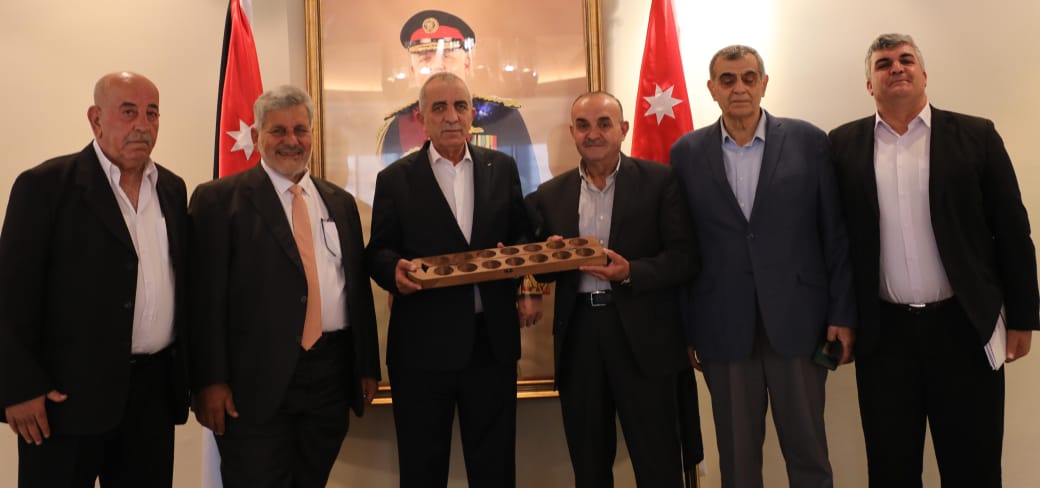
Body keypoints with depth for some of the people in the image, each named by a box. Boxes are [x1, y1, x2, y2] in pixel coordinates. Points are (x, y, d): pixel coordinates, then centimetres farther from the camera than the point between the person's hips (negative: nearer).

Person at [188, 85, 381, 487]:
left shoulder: (340, 202, 13)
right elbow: (206, 297, -6)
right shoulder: (219, 199, -1)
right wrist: (210, 380, -12)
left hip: (332, 376, 5)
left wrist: (368, 366, 11)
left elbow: (359, 287, 13)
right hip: (256, 379, -4)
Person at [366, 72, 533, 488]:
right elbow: (377, 252, 3)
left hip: (493, 339, 2)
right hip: (422, 344, -2)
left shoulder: (502, 168, 9)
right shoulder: (395, 179, 3)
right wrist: (394, 269, -20)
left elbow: (523, 235, 11)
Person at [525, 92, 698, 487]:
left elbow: (685, 257, -7)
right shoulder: (550, 195, 8)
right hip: (577, 335, 3)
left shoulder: (660, 181, -1)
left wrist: (630, 272, -21)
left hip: (642, 336, -3)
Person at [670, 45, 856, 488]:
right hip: (723, 329, 1)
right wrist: (686, 328, 3)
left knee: (808, 452, 9)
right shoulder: (687, 152, 4)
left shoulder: (808, 141, 2)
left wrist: (843, 314, -1)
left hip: (797, 320, 0)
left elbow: (835, 234, 3)